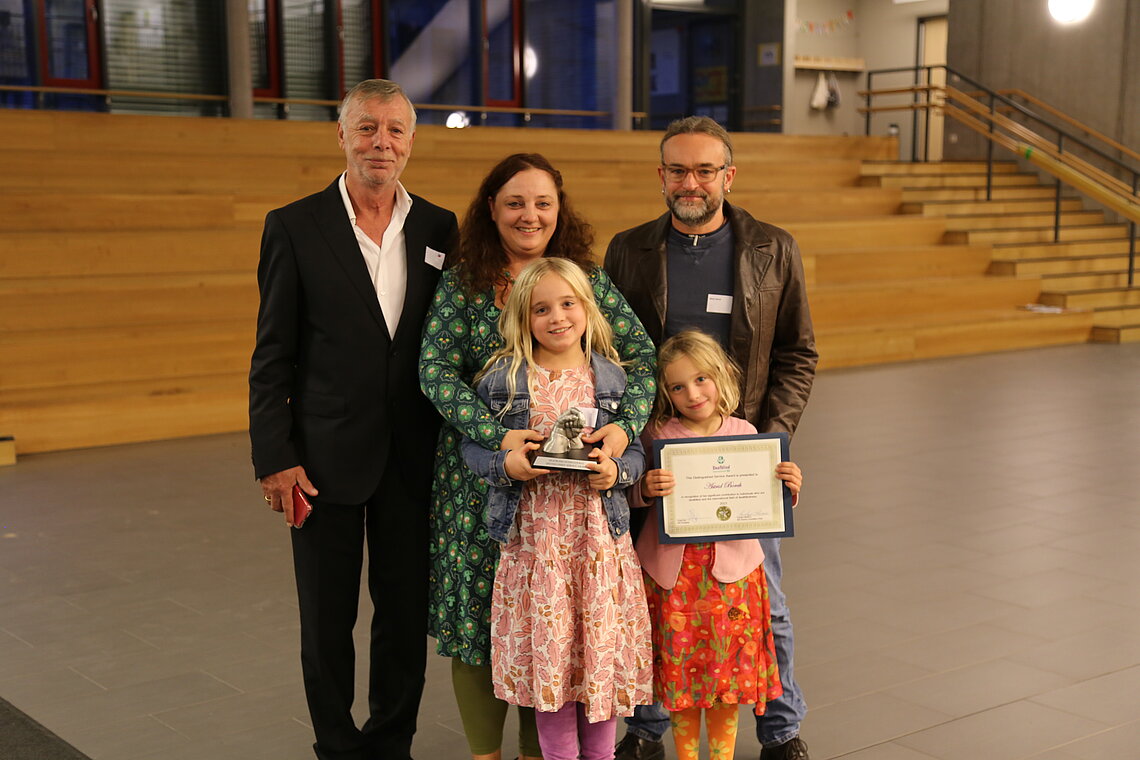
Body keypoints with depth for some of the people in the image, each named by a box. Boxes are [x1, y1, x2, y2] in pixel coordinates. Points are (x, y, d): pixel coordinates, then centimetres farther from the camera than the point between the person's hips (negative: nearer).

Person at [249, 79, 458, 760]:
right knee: (327, 620, 10)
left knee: (407, 613, 11)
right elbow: (273, 357, -3)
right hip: (326, 459, -2)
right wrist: (275, 457, -9)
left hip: (414, 459, 2)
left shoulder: (440, 230, 4)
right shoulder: (294, 228, -3)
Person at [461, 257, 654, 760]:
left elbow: (635, 451, 8)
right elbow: (472, 445, 3)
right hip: (533, 535, -1)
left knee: (602, 651, 6)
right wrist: (505, 464, -15)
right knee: (546, 657, 5)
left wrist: (615, 471, -13)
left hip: (598, 534, 1)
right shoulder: (501, 379, 0)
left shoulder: (611, 376, 4)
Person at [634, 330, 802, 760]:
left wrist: (789, 488, -12)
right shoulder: (658, 435, -4)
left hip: (731, 568, 1)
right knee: (680, 670, 7)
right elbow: (633, 495, 1)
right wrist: (646, 490, -20)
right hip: (673, 572, -1)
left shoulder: (744, 434, 1)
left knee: (728, 669, 9)